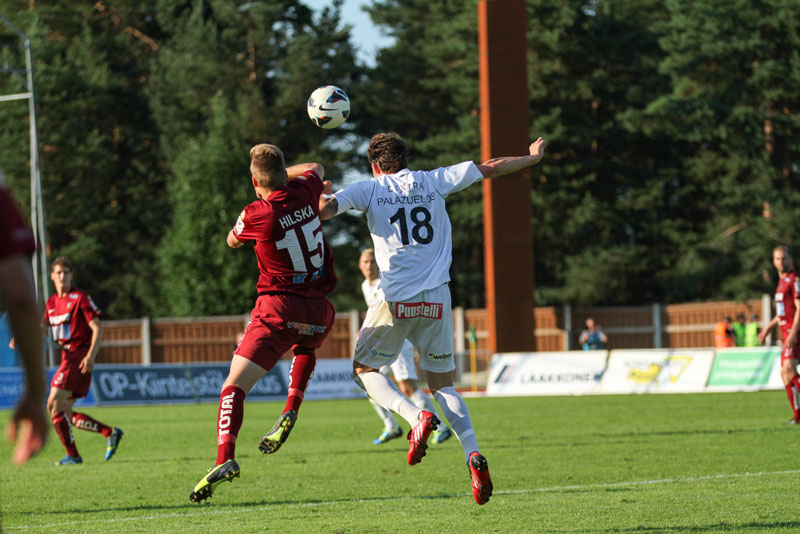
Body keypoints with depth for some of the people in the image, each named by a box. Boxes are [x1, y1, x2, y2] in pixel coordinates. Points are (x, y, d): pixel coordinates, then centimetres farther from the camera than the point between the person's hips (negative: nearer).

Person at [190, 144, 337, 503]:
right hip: (318, 311, 5)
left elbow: (232, 241, 12)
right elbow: (316, 169, 26)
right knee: (305, 349, 40)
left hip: (277, 309, -5)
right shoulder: (304, 192, -1)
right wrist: (284, 172, 36)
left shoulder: (256, 215, -13)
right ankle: (291, 411, 17)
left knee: (234, 386, -5)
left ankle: (224, 457, -25)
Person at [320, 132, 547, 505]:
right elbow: (491, 168, 19)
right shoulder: (434, 182, 11)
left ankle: (416, 417, -12)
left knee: (364, 369, 15)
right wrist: (533, 157, 35)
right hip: (437, 300, 3)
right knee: (442, 383, 14)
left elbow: (324, 209, -10)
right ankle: (472, 453, -9)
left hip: (395, 302, -3)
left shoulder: (369, 188, 3)